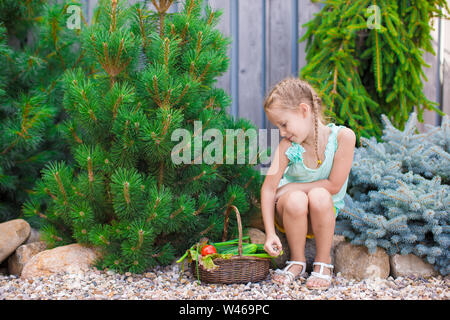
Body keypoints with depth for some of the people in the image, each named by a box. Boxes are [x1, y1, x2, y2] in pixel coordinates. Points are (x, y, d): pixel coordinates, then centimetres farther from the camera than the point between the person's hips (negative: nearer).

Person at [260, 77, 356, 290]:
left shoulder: (343, 136, -21)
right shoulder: (287, 147, -16)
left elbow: (333, 185, -18)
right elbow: (268, 188, -16)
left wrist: (290, 188, -16)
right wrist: (270, 233, -25)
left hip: (326, 213, -1)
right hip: (289, 213, 1)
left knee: (319, 196, -35)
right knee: (295, 200, -34)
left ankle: (323, 264, -13)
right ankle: (297, 263, -8)